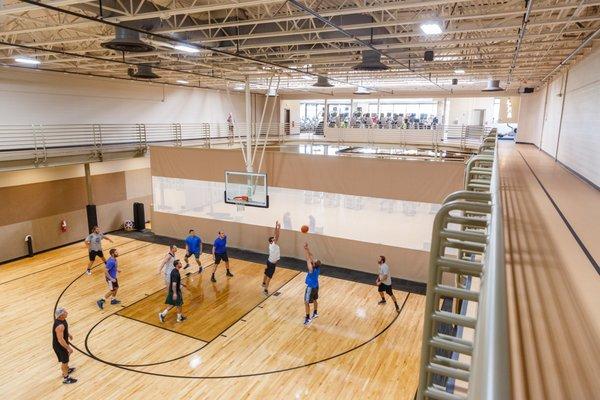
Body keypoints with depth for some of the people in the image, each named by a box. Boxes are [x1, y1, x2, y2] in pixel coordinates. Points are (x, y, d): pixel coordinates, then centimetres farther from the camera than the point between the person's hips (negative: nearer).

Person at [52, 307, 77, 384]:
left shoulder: (61, 319, -10)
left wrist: (68, 334, 24)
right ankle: (66, 378, 31)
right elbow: (60, 339, -32)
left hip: (62, 343, 9)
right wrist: (68, 348, -24)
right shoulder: (59, 326, -38)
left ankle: (67, 369, 55)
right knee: (64, 361, 11)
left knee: (66, 357, 30)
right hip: (59, 346, -9)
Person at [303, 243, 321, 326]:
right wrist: (307, 248, -10)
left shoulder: (312, 269, -31)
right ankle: (315, 313, 44)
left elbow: (308, 259, -31)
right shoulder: (318, 267, -12)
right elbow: (311, 257, -7)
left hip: (311, 287, -8)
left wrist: (305, 249, -27)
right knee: (314, 300, 26)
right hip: (316, 286, 8)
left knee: (306, 303, 4)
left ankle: (308, 318, 11)